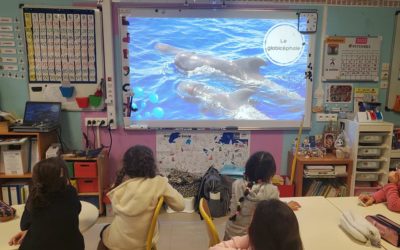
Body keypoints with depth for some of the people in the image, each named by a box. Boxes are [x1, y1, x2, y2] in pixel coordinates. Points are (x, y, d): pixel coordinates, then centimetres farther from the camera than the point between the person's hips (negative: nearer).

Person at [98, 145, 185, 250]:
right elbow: (180, 205, -13)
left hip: (120, 241, -1)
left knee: (105, 231, 33)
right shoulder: (159, 183, -20)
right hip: (146, 240, 2)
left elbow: (116, 208, -3)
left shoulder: (123, 184, -19)